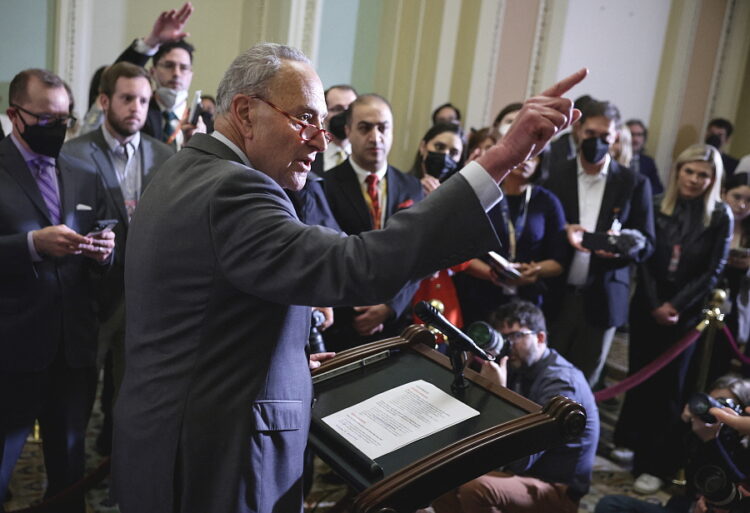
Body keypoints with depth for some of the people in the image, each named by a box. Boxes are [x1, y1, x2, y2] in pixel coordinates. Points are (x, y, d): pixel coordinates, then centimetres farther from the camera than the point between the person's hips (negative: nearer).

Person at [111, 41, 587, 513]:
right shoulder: (231, 189, -25)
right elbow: (360, 267, -38)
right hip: (213, 467, -10)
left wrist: (290, 361, 12)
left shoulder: (183, 172, 8)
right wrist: (502, 157, -39)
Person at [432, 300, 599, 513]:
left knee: (476, 489, -32)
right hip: (519, 470, 8)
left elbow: (521, 460, -28)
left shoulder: (560, 382, -23)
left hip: (557, 490, -8)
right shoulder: (520, 367, 2)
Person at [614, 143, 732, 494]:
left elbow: (713, 271, -5)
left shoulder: (720, 217, -3)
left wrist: (675, 305, -12)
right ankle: (632, 442, 27)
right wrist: (655, 304, -10)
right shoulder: (655, 207, -1)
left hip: (686, 312, -1)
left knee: (669, 384, 4)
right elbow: (644, 259, -1)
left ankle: (656, 464, 11)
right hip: (647, 305, 1)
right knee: (639, 375, 10)